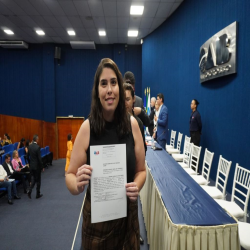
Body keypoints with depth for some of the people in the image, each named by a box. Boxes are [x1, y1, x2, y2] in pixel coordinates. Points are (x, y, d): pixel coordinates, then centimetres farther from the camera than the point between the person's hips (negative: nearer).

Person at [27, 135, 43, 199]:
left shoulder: (29, 146, 0)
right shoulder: (37, 147, -20)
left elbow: (28, 155, 9)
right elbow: (39, 158, -18)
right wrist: (42, 166, -8)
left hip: (31, 165, 6)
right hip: (37, 166, -6)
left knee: (33, 178, 18)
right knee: (38, 180, 7)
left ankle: (30, 190, 0)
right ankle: (38, 194, 17)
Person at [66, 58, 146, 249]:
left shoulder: (132, 124, -9)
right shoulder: (87, 127, -15)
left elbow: (141, 170, 1)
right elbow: (70, 175, -7)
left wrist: (137, 187, -18)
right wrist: (78, 184, -28)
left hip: (128, 215, 2)